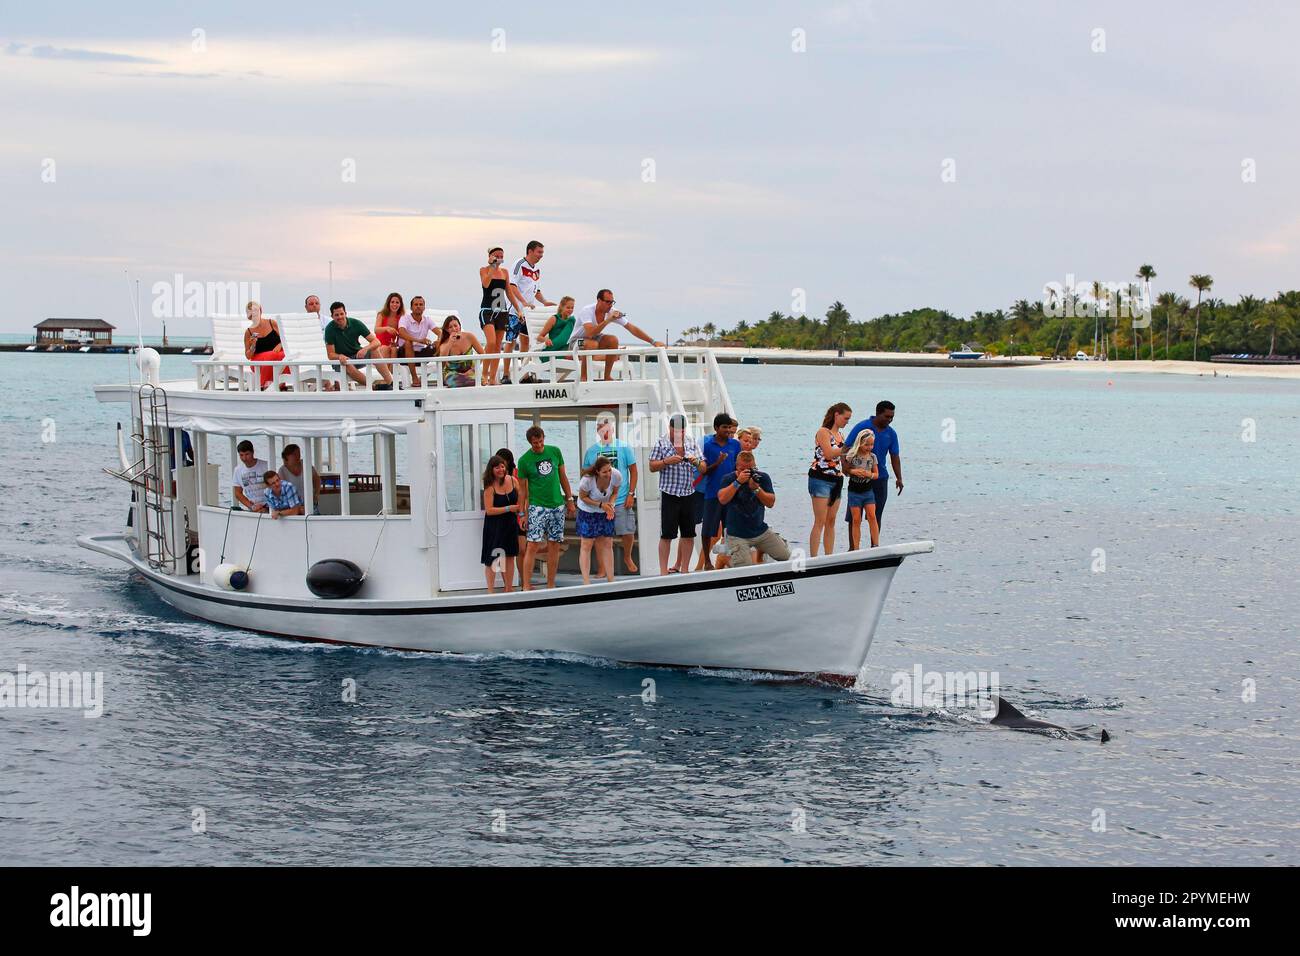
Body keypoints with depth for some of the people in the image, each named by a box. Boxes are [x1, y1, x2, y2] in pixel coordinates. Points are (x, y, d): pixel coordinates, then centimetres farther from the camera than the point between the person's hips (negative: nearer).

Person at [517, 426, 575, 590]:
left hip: (557, 506, 4)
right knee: (533, 546, -10)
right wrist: (522, 514, -3)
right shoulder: (524, 460, -4)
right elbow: (522, 489, 0)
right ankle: (526, 586, -9)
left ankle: (551, 586, 13)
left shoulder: (555, 452, 5)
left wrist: (569, 500, 12)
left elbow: (563, 477, 14)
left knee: (554, 546, 5)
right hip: (537, 507, -4)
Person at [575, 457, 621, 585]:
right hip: (588, 511, -3)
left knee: (608, 545, 3)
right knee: (586, 546, -5)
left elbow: (614, 492, -3)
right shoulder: (587, 480, -32)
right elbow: (582, 497, -16)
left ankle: (611, 581, 8)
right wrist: (601, 504, -26)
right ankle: (586, 583, -6)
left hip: (606, 512, 3)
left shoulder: (616, 476, -22)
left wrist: (610, 504, -22)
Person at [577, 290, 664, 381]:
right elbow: (590, 333, -43)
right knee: (592, 343, -38)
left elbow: (632, 329, -13)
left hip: (596, 339, 6)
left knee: (613, 340, -23)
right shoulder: (587, 311, -28)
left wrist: (653, 342, -19)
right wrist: (608, 320, -43)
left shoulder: (612, 312, -13)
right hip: (578, 342, -6)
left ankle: (607, 376, -12)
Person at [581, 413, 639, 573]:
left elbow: (633, 471, 4)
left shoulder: (624, 447, 1)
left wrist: (631, 494, -3)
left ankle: (628, 558, 28)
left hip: (622, 500, -1)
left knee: (628, 532, 2)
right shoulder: (591, 450, 4)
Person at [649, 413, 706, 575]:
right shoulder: (661, 444, 1)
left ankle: (682, 568, 18)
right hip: (669, 494, -4)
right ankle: (663, 571, 0)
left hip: (689, 494, 4)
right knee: (666, 535, -3)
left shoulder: (692, 443, 10)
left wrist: (697, 462, -14)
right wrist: (667, 461, -17)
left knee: (688, 534, 6)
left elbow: (703, 469, 8)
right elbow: (652, 466, -1)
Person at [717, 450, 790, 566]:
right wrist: (738, 482, -27)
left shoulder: (762, 478, 1)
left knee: (785, 556, 2)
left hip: (761, 531, 4)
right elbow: (722, 499, -22)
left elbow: (770, 503, -8)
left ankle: (759, 550, 29)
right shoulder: (729, 479, -5)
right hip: (738, 535, -4)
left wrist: (756, 488, -22)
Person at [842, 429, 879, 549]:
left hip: (868, 491, 2)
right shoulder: (851, 456, -7)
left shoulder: (872, 457, 2)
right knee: (856, 520, 0)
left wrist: (870, 474, -12)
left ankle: (876, 545, -8)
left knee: (872, 516, -12)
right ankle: (855, 548, 5)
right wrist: (852, 471, -19)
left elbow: (876, 474, 9)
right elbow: (843, 471, -1)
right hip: (854, 492, -2)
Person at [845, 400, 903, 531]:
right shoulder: (861, 427, -8)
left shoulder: (891, 433, 5)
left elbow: (894, 457, 9)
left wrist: (899, 478, -2)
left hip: (880, 477, 4)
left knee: (876, 517, 7)